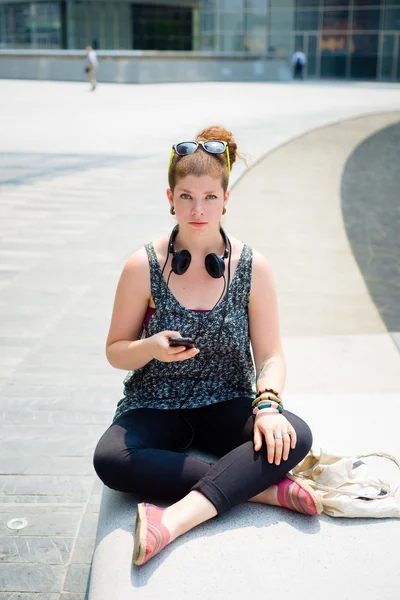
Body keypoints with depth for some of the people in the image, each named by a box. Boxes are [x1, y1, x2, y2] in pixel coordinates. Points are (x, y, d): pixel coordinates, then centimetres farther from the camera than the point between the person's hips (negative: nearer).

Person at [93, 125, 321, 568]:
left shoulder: (253, 268, -3)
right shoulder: (143, 267, -6)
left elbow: (270, 354, 0)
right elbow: (115, 352, 2)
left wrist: (268, 404, -20)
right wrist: (154, 349, -20)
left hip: (226, 407, 1)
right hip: (155, 408, 0)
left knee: (294, 436, -29)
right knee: (110, 458, -32)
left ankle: (175, 519, -35)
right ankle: (263, 487, -25)